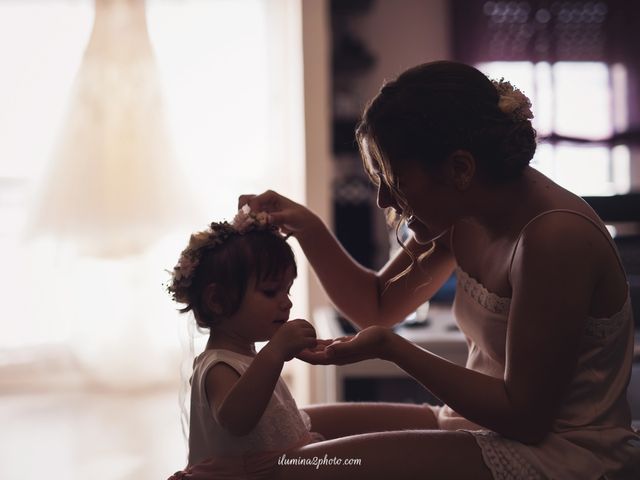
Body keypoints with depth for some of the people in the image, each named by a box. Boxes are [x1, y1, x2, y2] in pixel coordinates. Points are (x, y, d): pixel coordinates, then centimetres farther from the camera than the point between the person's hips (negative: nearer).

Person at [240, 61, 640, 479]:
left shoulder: (555, 237, -25)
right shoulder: (465, 215, 0)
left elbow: (524, 416, -22)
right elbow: (377, 307, 14)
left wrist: (391, 348, -21)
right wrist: (306, 227, 0)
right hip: (482, 427, 8)